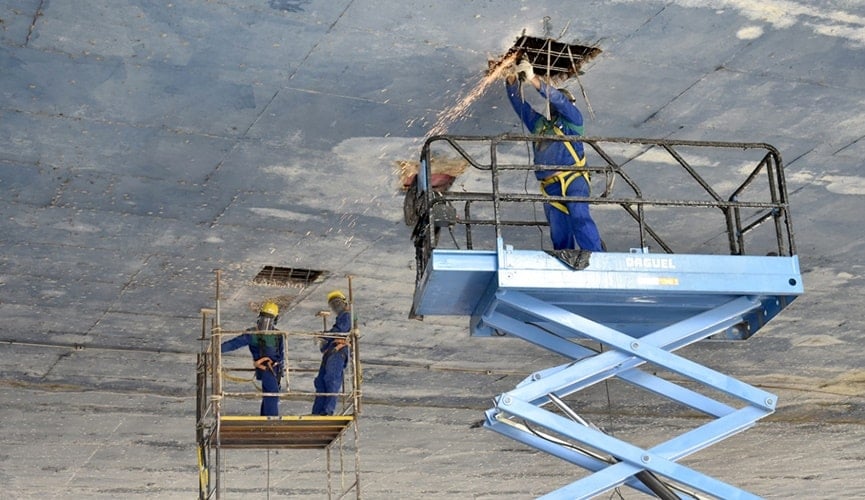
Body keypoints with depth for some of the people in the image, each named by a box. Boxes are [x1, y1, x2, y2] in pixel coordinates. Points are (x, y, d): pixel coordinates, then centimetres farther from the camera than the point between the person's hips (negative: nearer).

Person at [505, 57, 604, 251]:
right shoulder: (539, 123, 29)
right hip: (550, 187, 6)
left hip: (573, 179, -6)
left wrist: (533, 80, -10)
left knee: (579, 217, -26)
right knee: (559, 235, -2)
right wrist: (512, 80, 8)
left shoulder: (572, 119, 13)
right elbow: (519, 104, 25)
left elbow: (558, 99, -2)